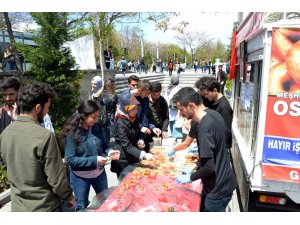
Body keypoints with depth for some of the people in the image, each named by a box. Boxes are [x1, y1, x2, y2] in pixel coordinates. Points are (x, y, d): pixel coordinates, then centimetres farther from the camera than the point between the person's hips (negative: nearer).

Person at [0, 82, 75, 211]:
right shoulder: (44, 136, -27)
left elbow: (11, 166, 8)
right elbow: (57, 177, -21)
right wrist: (69, 196, -5)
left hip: (17, 205, 6)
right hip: (44, 206, -5)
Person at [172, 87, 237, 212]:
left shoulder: (205, 127, -29)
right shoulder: (212, 114, -1)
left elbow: (209, 167, -27)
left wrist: (190, 177, -11)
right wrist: (195, 167, 10)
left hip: (218, 188, -8)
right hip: (222, 181, 8)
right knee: (202, 207, 20)